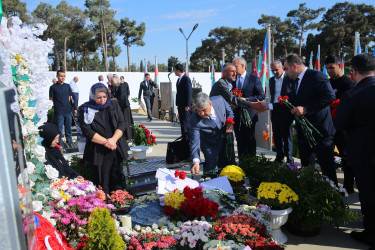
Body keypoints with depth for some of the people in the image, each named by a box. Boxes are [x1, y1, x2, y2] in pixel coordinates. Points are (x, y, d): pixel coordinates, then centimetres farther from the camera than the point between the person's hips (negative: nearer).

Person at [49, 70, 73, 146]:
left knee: (68, 130, 13)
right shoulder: (53, 87, -2)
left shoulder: (67, 86, 11)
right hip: (59, 112, -4)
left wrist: (67, 106, 8)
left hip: (68, 111, 4)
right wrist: (56, 106, -5)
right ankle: (60, 146, 11)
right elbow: (51, 99, -1)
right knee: (59, 131, 2)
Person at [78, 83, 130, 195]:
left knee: (117, 181, 13)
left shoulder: (114, 105, 8)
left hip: (117, 149, 3)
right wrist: (105, 142, -16)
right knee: (103, 184, 3)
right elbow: (87, 131, -9)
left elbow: (122, 124, 3)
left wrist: (113, 140, -13)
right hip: (99, 152, -3)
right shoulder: (85, 110, -2)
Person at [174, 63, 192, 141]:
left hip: (185, 105, -9)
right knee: (182, 122, 12)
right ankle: (184, 138, 20)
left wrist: (187, 105, -19)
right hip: (180, 105, 9)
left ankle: (187, 138, 3)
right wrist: (177, 103, 15)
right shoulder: (179, 79, 15)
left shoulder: (186, 79, -13)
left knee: (186, 122, -4)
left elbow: (189, 93, -16)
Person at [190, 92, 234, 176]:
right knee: (211, 167, -4)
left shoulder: (220, 100, -26)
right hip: (210, 145, -3)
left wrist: (230, 124, -22)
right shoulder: (194, 120, -34)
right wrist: (196, 161, -45)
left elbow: (229, 112, -3)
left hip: (225, 137, 4)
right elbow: (194, 142, -32)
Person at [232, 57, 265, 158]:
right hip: (237, 116, 4)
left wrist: (246, 99, -16)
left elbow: (261, 96, -7)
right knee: (240, 141, 10)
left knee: (250, 141, 5)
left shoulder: (254, 78, -4)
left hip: (248, 115, -4)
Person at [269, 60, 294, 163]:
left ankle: (289, 159, 9)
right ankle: (279, 157, 23)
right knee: (277, 135, 10)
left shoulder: (289, 78, -5)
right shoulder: (271, 80, 14)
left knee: (287, 135, -1)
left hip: (286, 110, -6)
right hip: (274, 110, 6)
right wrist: (271, 105, 13)